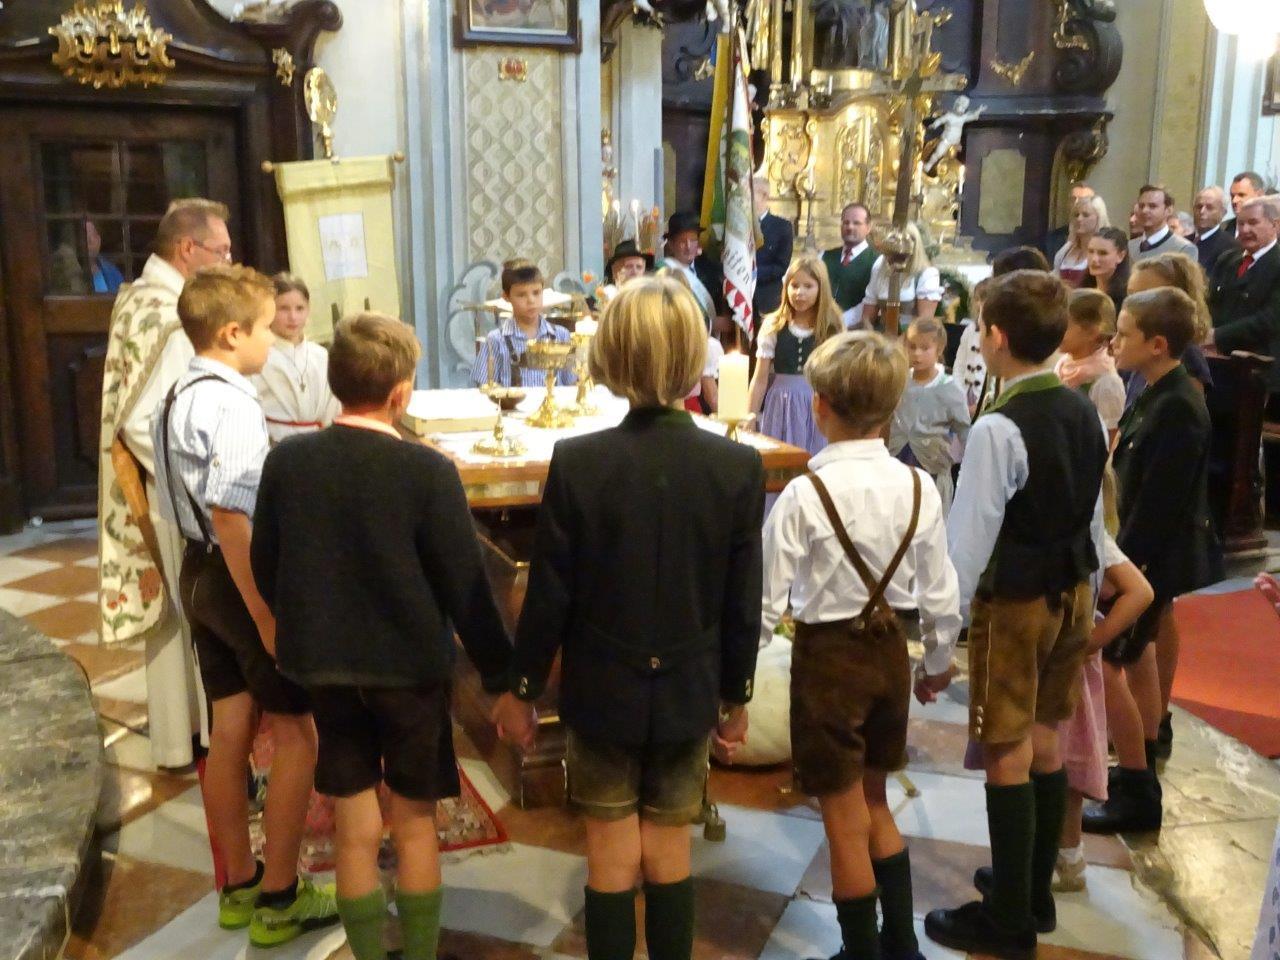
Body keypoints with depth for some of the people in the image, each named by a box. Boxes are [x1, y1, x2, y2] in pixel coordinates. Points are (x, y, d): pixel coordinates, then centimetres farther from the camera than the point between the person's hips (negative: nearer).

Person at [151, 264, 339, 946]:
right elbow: (233, 521, -27)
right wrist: (268, 619, -23)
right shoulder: (232, 407, -22)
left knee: (230, 730, 17)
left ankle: (239, 887, 32)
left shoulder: (178, 397, 9)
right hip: (241, 578, -9)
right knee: (296, 732, 4)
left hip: (199, 572, 9)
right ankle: (279, 900, 16)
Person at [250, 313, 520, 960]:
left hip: (321, 667, 3)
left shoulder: (285, 461, -6)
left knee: (356, 832, 14)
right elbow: (466, 589, -14)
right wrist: (503, 681, -4)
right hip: (410, 665, -3)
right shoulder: (428, 471, -17)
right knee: (413, 823, 15)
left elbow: (265, 568, 5)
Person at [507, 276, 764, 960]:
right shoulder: (739, 467, -12)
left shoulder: (576, 462, -17)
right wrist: (736, 695, 10)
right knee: (669, 858, 17)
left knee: (612, 863, 13)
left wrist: (523, 686, 5)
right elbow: (743, 602, -5)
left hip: (602, 691, -1)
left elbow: (548, 594, -10)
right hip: (688, 694, 1)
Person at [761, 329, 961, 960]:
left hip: (828, 656, -5)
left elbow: (768, 603, -16)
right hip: (890, 649, 5)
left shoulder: (805, 493, -20)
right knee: (875, 805, 25)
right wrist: (938, 663, 18)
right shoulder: (918, 488, -7)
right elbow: (941, 598, 1)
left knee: (846, 824, 12)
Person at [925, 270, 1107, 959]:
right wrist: (1083, 596, 20)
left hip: (1013, 605, -8)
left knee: (1006, 755, 4)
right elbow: (1096, 518, 9)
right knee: (1044, 742, 18)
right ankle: (1033, 891, 34)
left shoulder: (998, 429, -22)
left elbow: (968, 543, -21)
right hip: (1072, 594, 8)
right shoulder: (1084, 413, 2)